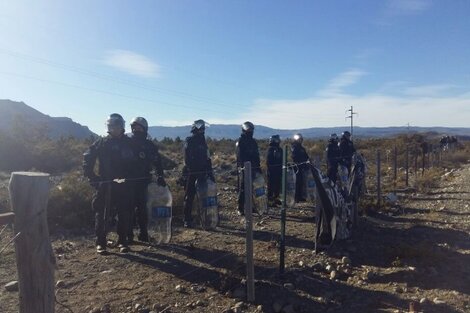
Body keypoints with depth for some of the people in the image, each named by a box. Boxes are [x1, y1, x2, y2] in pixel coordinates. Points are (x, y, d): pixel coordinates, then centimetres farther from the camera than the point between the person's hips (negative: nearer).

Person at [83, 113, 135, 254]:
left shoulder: (129, 143, 7)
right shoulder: (102, 143, 1)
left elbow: (135, 162, 14)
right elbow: (87, 158, 2)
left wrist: (130, 178, 6)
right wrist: (91, 177, -4)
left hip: (124, 185, 2)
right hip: (105, 184, -2)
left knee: (124, 214, 5)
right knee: (102, 214, 0)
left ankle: (122, 241, 17)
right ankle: (100, 242, 12)